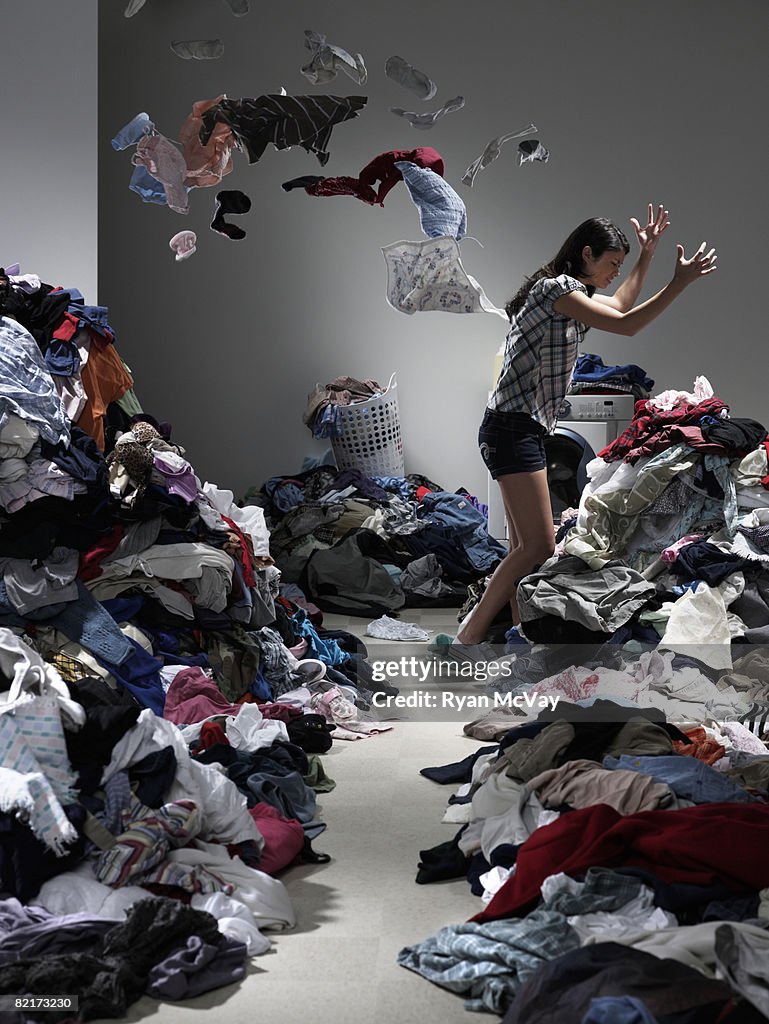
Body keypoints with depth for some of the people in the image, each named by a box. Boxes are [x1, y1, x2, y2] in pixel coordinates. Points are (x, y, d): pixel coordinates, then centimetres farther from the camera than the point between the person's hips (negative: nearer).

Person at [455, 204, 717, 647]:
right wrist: (681, 281, -14)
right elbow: (626, 326, -18)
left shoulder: (569, 293, 20)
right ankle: (470, 636, -6)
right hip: (514, 428, -11)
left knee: (525, 547, 8)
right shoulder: (556, 287, -11)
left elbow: (620, 305, 37)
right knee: (539, 546, -12)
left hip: (523, 431, 11)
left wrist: (647, 255, 33)